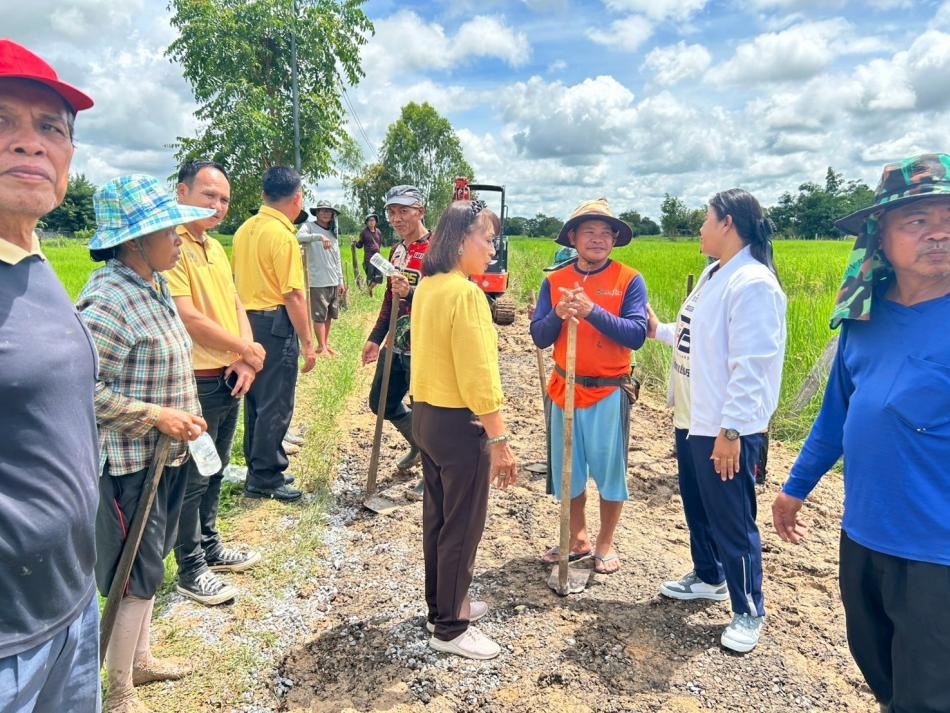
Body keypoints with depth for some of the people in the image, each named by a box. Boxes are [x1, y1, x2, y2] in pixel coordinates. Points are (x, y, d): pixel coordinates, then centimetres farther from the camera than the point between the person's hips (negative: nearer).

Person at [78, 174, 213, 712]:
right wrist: (155, 415, -22)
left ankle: (140, 658, 42)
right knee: (138, 576, 5)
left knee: (150, 566, 22)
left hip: (167, 455, 9)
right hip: (128, 463, -9)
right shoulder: (107, 301, -23)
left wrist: (186, 412, 9)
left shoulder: (155, 287, 6)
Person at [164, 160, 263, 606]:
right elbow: (190, 319, -24)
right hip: (196, 383, -9)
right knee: (193, 479, 5)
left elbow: (236, 306, 12)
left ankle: (209, 547, 38)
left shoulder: (215, 247, 11)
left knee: (214, 471, 21)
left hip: (231, 380, 9)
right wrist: (248, 350, -12)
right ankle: (191, 571, 21)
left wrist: (245, 362, -4)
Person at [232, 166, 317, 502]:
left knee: (256, 400, 17)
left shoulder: (245, 229, 10)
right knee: (276, 404, 1)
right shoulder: (283, 235, -15)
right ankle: (265, 479, 9)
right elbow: (293, 295, -19)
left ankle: (259, 468, 29)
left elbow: (238, 279, 16)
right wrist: (307, 342, -14)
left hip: (247, 320, 9)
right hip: (275, 324, -9)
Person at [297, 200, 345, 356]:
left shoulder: (333, 233, 16)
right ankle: (322, 347, 6)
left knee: (329, 315, 11)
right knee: (319, 316, -2)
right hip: (318, 281, -6)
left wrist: (341, 281, 15)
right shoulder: (309, 226, -2)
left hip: (334, 281, 6)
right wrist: (319, 237, -37)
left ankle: (325, 344, 22)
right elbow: (298, 237, -25)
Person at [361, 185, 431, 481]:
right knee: (382, 403, 18)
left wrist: (411, 294, -34)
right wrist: (375, 338, 19)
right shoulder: (396, 250, 12)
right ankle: (419, 446, 41)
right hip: (396, 345, 9)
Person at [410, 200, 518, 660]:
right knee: (462, 526, 5)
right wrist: (500, 441, -17)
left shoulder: (427, 286, 7)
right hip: (459, 424, -9)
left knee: (437, 517, 20)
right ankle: (450, 628, 20)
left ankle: (442, 604, 38)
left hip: (426, 414, 9)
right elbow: (478, 376, -22)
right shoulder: (465, 293, -20)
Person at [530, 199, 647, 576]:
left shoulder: (629, 280, -7)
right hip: (564, 388, 4)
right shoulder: (554, 281, 2)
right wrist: (558, 315, -22)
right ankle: (577, 537, 34)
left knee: (609, 468, 9)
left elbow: (636, 335, -17)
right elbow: (539, 337, -2)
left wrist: (592, 311, -28)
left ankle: (606, 543, 29)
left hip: (609, 391, -3)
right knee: (567, 468, 14)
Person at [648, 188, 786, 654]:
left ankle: (749, 612, 22)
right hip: (692, 420, 10)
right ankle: (707, 578, 44)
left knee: (732, 521, 3)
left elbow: (751, 366, -24)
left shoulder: (753, 283, -19)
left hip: (725, 429, -10)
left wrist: (731, 430, -25)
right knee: (697, 508, 23)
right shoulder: (714, 274, 11)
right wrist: (659, 330, 28)